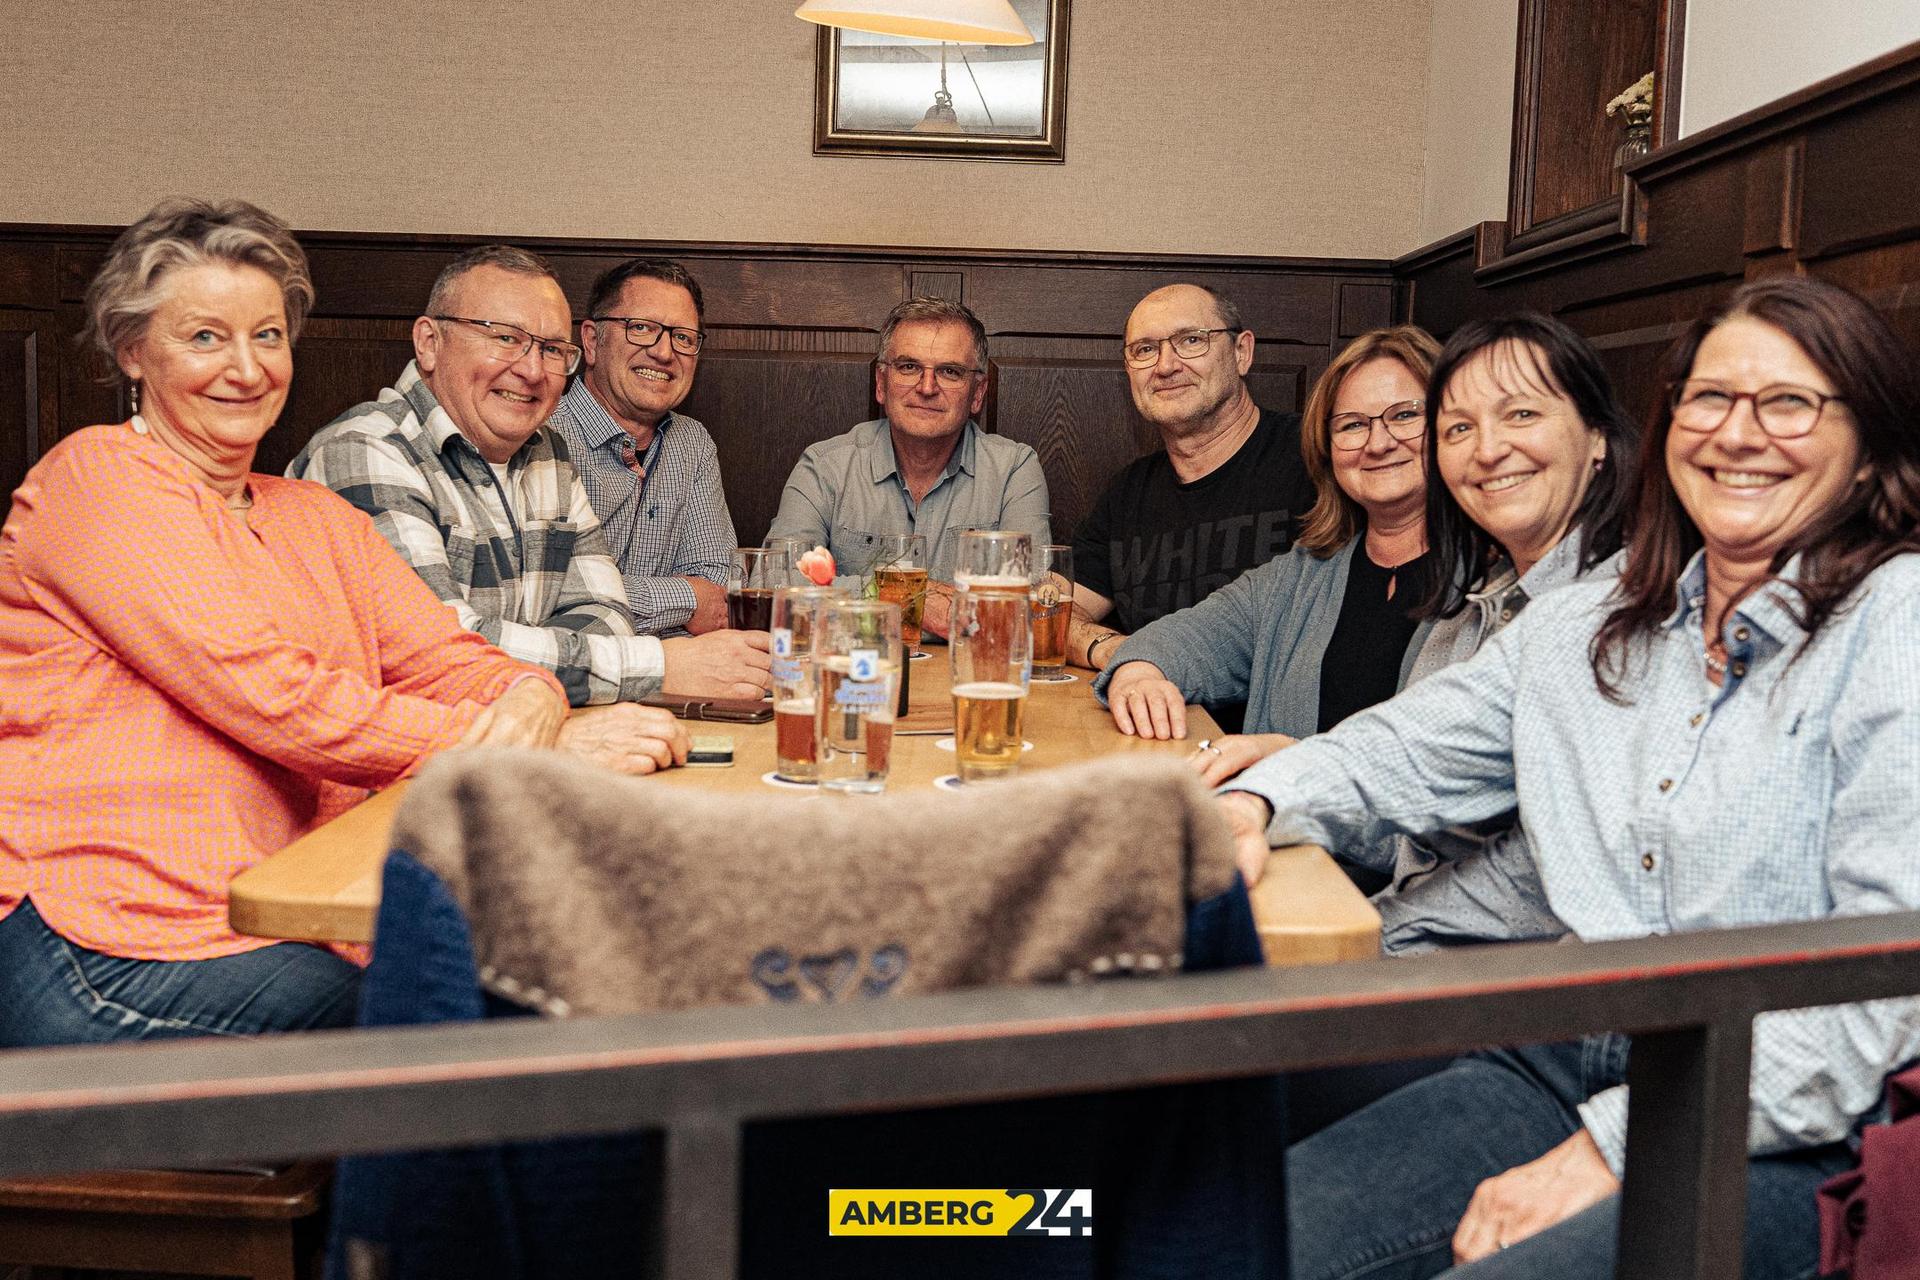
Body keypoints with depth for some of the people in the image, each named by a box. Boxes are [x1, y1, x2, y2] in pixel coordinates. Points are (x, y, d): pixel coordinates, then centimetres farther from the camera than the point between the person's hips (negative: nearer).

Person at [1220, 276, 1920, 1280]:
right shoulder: (1589, 623, 13)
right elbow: (1402, 753, 21)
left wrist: (1616, 1146, -17)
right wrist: (1251, 806, -2)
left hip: (1783, 1142, -4)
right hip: (1564, 1070, 5)